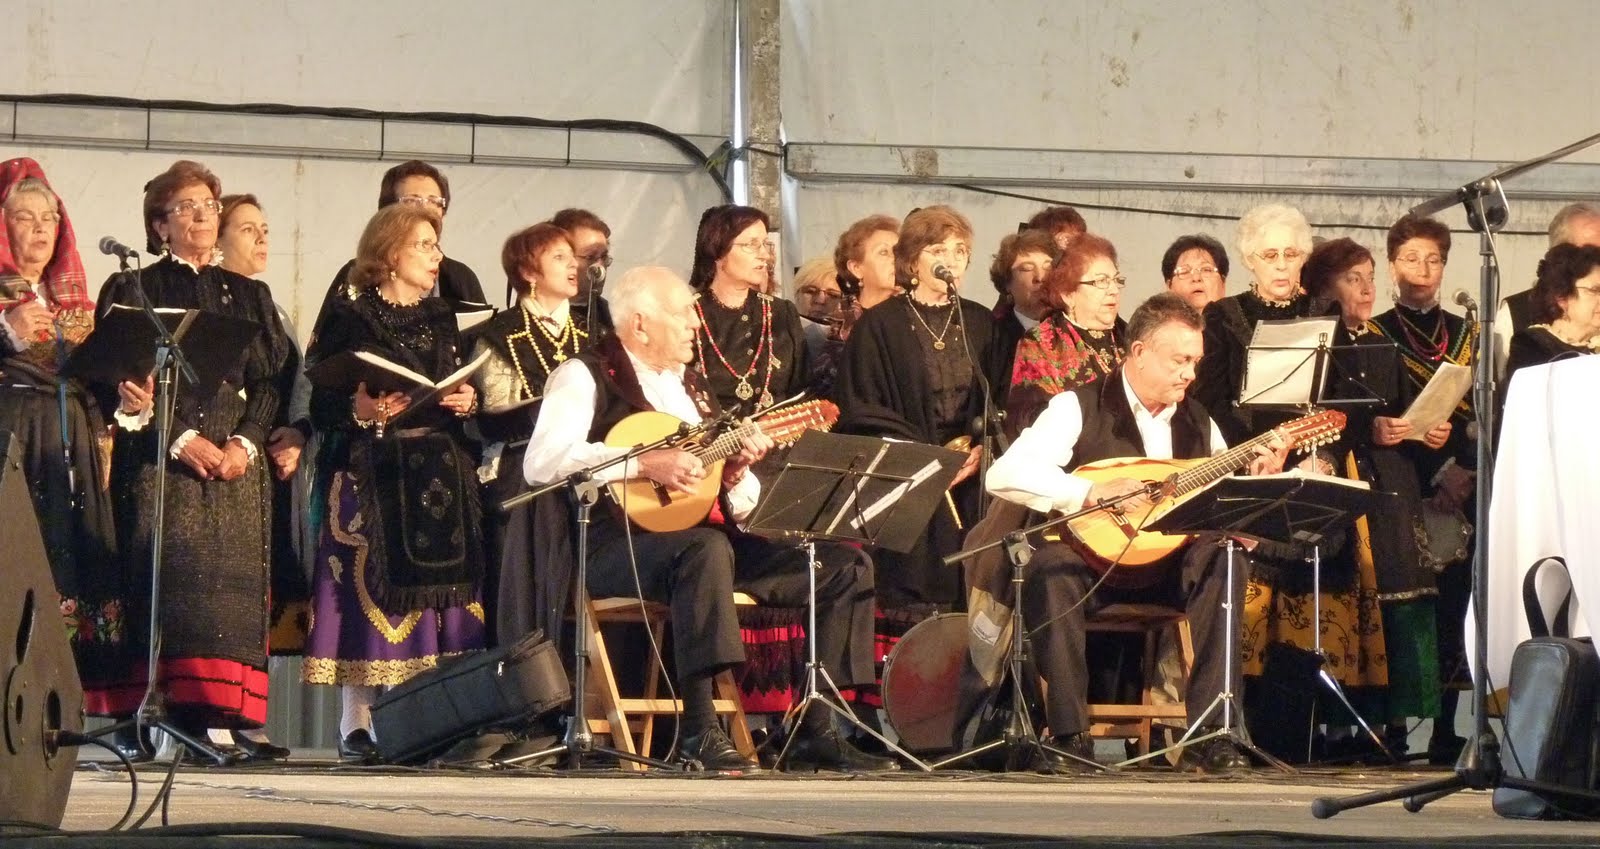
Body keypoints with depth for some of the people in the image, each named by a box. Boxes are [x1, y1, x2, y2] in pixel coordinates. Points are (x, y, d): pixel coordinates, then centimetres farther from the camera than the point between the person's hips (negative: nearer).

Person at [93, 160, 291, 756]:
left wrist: (244, 442, -6)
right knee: (171, 577, -14)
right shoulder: (134, 290, 9)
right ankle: (165, 718, -18)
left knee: (232, 587, -6)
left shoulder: (249, 296, 20)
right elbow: (122, 380, -2)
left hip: (236, 462, 3)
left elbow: (272, 381, 11)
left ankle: (223, 717, -10)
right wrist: (183, 438, -14)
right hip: (158, 460, -3)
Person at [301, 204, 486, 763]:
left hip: (439, 475, 6)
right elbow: (321, 406, -5)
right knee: (370, 588, -7)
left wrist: (468, 403, -1)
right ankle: (356, 725, -5)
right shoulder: (350, 319, -1)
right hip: (372, 475, -6)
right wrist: (359, 410, -24)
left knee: (436, 589, 1)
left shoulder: (441, 320, 17)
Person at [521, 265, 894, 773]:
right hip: (619, 541, -8)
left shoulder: (691, 386, 23)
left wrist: (736, 471, 0)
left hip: (708, 536, 8)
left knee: (847, 567, -4)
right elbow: (542, 463, -19)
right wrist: (644, 464, -22)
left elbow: (738, 505, 24)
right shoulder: (586, 378, 0)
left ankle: (816, 730, -6)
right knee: (706, 550, -40)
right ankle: (698, 732, -39)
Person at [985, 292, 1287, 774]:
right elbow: (1004, 475, -18)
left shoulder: (1198, 423, 12)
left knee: (1225, 559, -26)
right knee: (1051, 568, -37)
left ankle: (1207, 736, -27)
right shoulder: (1079, 408, -4)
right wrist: (1091, 492, -25)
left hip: (1172, 569, 4)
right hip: (1091, 560, -4)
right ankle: (1070, 737, -29)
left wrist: (1257, 482, -11)